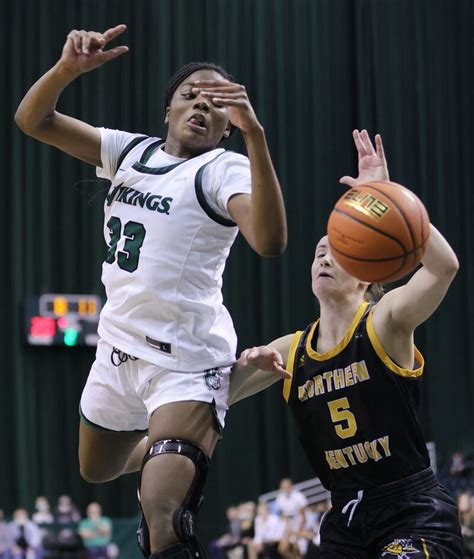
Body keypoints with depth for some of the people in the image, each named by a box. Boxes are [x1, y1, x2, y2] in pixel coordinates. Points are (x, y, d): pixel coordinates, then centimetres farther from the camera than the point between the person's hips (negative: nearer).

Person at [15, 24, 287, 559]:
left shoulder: (225, 169, -11)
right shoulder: (131, 150, 8)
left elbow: (269, 240, -32)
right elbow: (32, 119, 3)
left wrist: (254, 133, -42)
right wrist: (68, 67, -17)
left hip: (186, 361, -7)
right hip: (118, 347, 7)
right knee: (95, 472, 29)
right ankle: (166, 451, 54)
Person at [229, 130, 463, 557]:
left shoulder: (385, 322, -6)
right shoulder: (292, 351, 9)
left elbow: (444, 266, -25)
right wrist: (248, 364, -9)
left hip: (414, 512, -6)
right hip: (346, 519, 6)